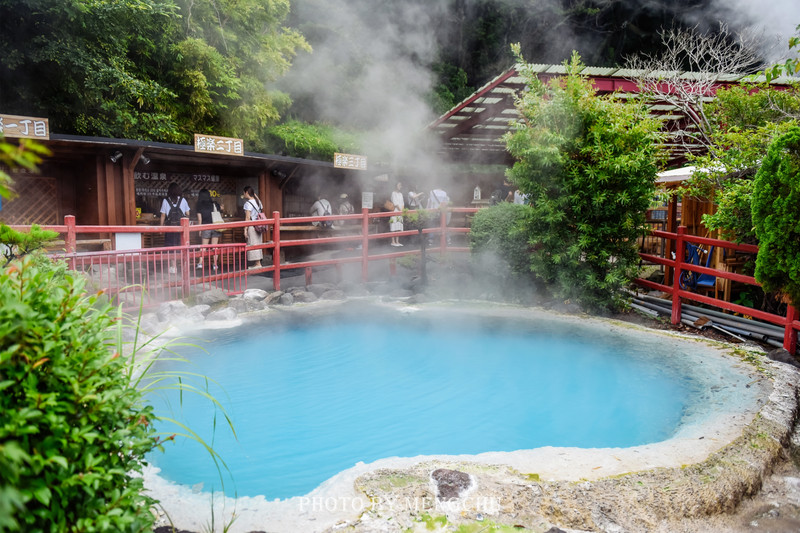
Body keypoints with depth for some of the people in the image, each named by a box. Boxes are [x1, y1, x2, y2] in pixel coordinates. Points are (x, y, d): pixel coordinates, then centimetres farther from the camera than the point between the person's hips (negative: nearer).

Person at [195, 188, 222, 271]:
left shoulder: (200, 205, -1)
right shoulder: (215, 204, 4)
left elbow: (199, 219, -2)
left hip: (206, 227, -2)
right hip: (216, 227, 2)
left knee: (204, 246, 8)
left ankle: (201, 263, 2)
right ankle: (215, 264, 4)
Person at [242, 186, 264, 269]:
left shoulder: (248, 203, -14)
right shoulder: (258, 201, 8)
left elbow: (247, 218, -17)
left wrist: (245, 230, -15)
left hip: (251, 226, -8)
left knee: (253, 244, -2)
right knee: (257, 243, 13)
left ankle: (258, 263, 0)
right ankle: (257, 262, 18)